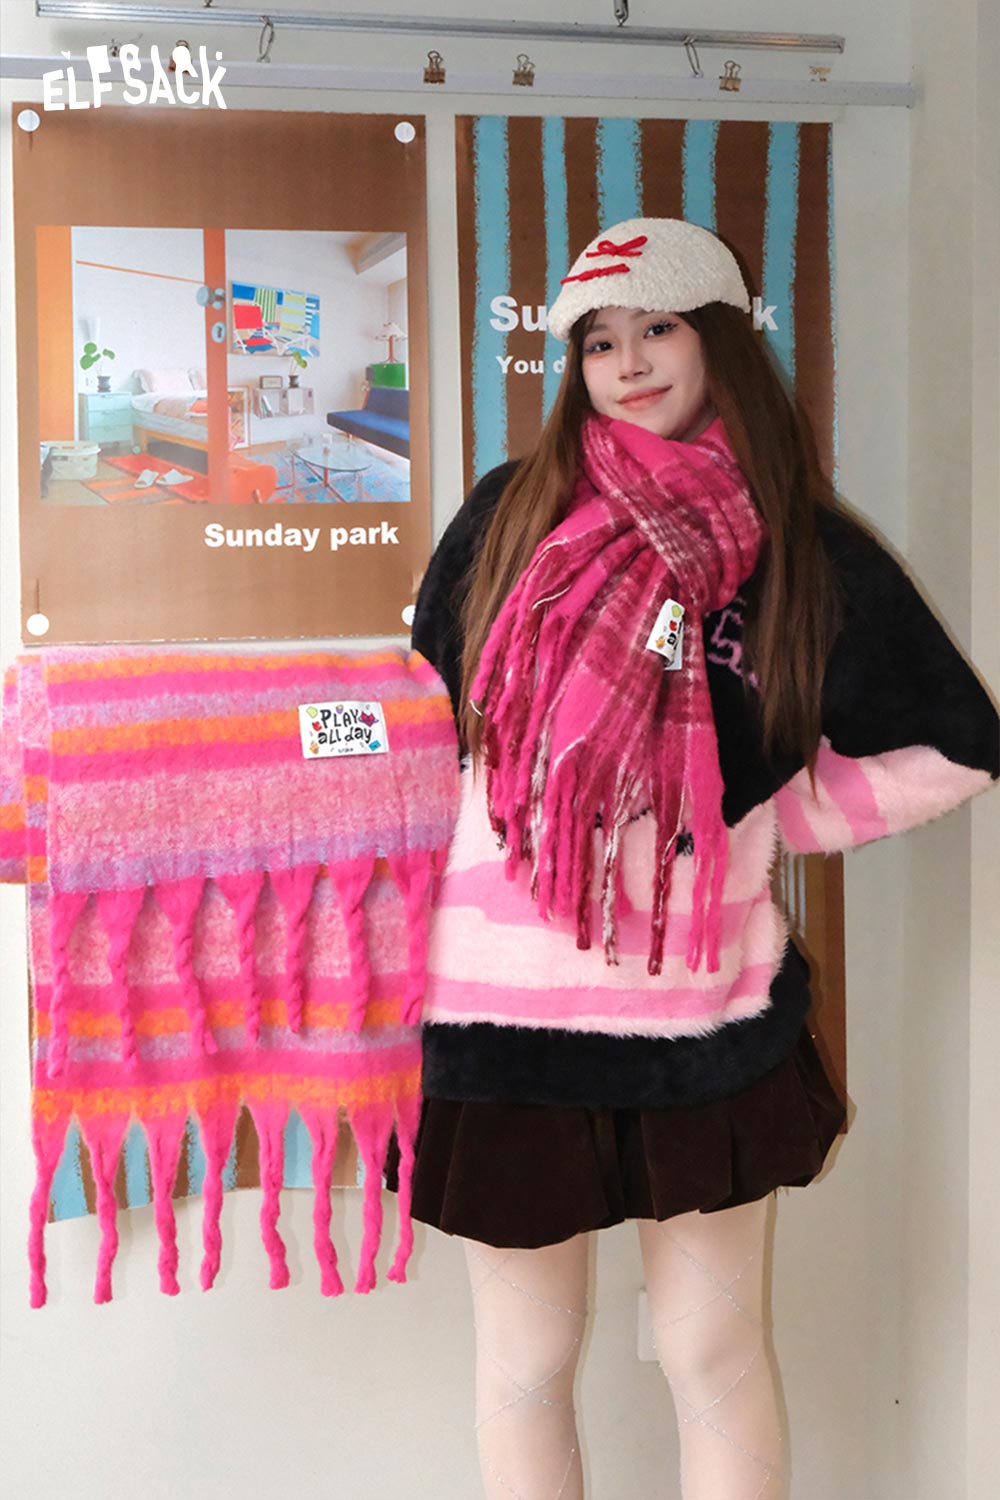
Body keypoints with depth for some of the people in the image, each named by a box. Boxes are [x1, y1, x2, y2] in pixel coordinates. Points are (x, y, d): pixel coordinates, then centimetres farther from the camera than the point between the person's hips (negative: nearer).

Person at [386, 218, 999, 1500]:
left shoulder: (806, 553, 0)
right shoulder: (511, 515, 1)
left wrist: (766, 816, 1)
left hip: (706, 1007, 0)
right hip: (507, 1002, 1)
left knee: (718, 1358, 13)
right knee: (527, 1364, 14)